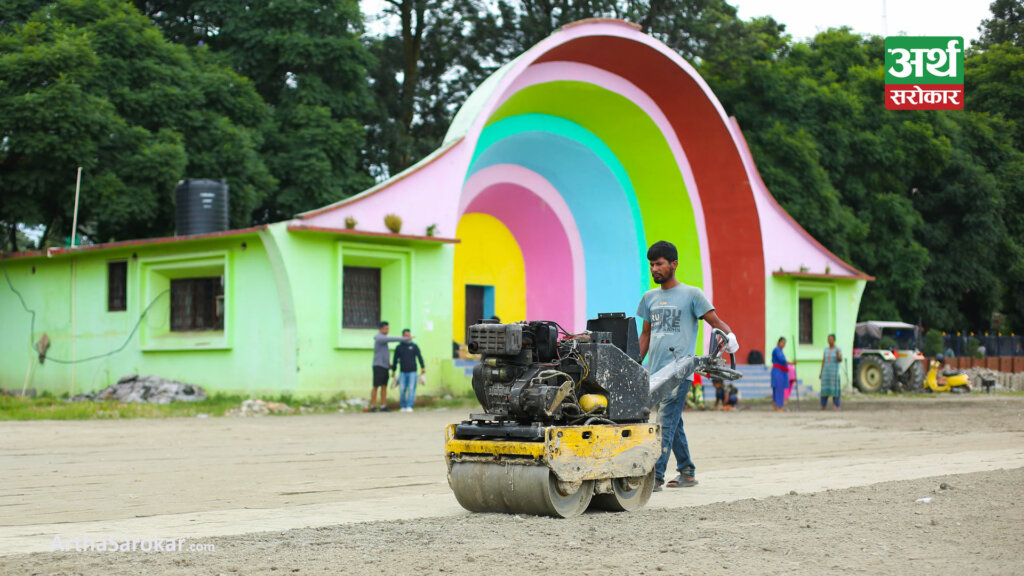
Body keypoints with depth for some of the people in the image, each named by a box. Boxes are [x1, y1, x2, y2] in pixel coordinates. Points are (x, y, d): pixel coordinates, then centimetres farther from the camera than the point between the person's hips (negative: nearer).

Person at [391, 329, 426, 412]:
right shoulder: (398, 347, 9)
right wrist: (393, 371, 12)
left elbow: (420, 357, 2)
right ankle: (403, 406, 4)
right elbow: (395, 360, 14)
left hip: (412, 372, -1)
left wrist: (423, 367, -10)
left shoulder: (414, 346, 7)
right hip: (403, 372, 1)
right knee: (402, 390, -4)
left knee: (411, 389, -9)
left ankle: (409, 406, -9)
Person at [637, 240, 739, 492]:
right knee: (673, 424, 11)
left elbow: (715, 321, -3)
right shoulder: (649, 297, 17)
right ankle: (687, 473, 21)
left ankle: (655, 477, -18)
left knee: (666, 422, -13)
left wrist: (729, 335, -24)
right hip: (656, 371, 6)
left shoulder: (691, 294, 1)